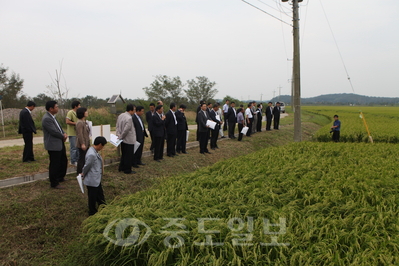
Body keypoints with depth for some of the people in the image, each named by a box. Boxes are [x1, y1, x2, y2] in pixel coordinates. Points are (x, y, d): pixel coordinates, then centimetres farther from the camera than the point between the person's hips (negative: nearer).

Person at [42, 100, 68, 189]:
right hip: (53, 145, -10)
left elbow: (59, 128, 17)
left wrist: (64, 134, -2)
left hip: (60, 143, 10)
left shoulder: (52, 117, 10)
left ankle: (60, 177, 40)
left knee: (64, 161, 22)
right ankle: (54, 183, 14)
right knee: (54, 164, 1)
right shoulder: (46, 119, -21)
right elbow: (54, 132, -23)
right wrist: (63, 136, -7)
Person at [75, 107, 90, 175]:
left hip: (86, 144, 10)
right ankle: (79, 173, 6)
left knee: (85, 158, 15)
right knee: (82, 158, -3)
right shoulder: (79, 123, -17)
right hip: (82, 145, -10)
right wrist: (82, 144, -24)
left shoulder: (85, 122, 13)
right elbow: (80, 134, -22)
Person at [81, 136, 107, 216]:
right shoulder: (92, 154, -30)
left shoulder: (94, 151, 2)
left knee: (100, 195, 23)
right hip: (92, 181, -10)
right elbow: (87, 166, -21)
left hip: (96, 179, 10)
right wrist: (83, 175, -4)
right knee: (93, 197, 10)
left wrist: (83, 173, 14)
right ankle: (92, 212, 28)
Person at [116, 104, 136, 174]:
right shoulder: (129, 118, -23)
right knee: (129, 156, 4)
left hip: (123, 140, 9)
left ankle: (121, 168, 31)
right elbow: (126, 130, -24)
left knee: (124, 154, 21)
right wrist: (121, 137, -10)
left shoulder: (120, 116, 4)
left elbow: (117, 126, 9)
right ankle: (127, 170, 13)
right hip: (129, 140, -9)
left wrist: (119, 135, 6)